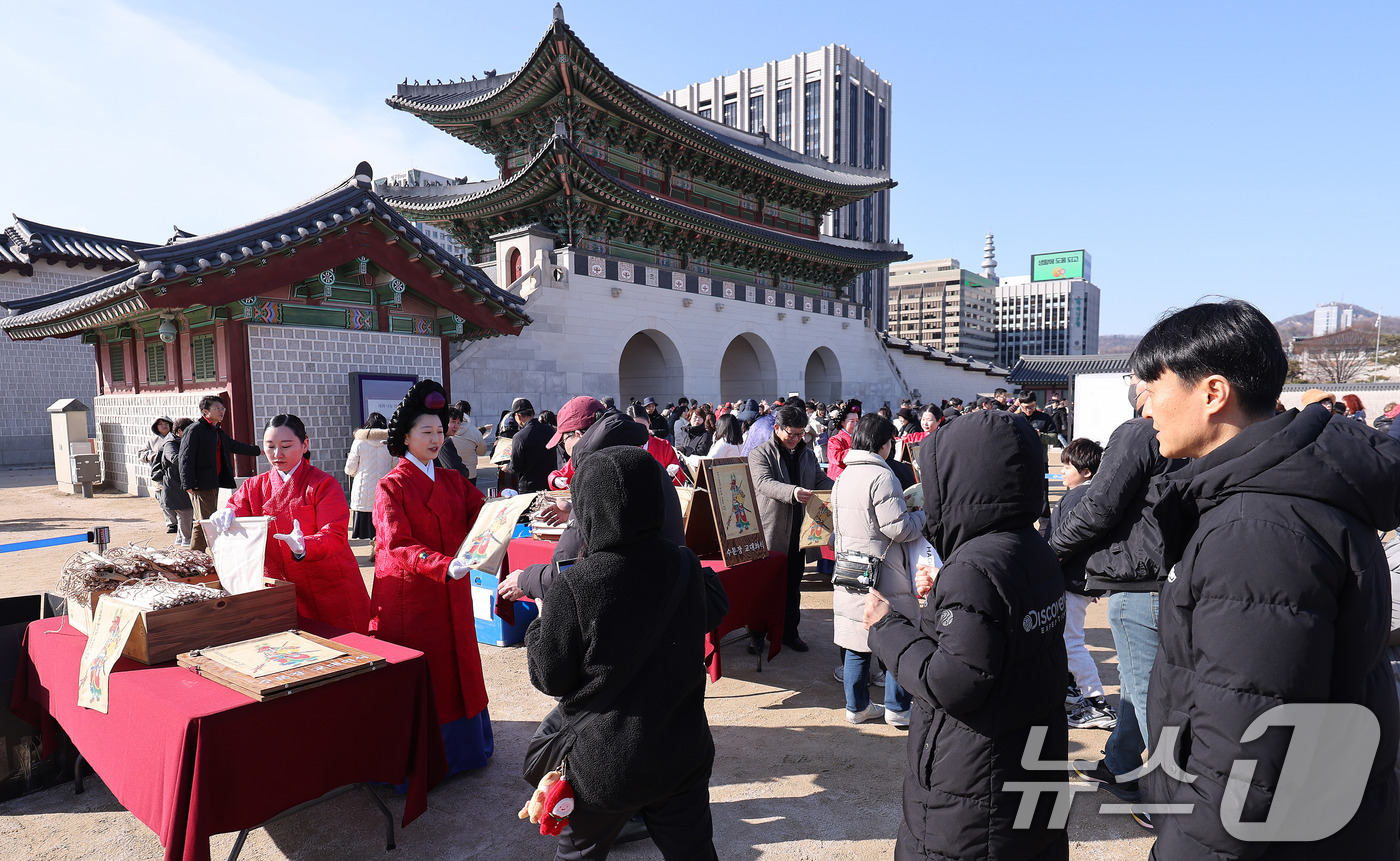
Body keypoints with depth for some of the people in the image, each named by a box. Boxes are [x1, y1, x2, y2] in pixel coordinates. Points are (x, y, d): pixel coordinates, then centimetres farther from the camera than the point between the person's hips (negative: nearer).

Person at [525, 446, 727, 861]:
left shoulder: (573, 588, -24)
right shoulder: (686, 566, -10)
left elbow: (549, 678, -13)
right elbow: (714, 610, 12)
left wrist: (540, 623, 3)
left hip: (604, 767, -3)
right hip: (683, 758, 4)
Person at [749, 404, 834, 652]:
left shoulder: (807, 455, 14)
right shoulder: (760, 454, -6)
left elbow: (821, 481, 13)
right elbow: (764, 483, -22)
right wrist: (792, 492, -40)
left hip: (799, 531, 5)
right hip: (770, 532, -5)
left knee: (793, 585, 14)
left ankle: (790, 632, 27)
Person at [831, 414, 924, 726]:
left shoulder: (843, 476, 10)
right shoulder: (881, 476, -16)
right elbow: (897, 527, -20)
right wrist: (923, 516, 0)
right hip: (882, 576, -8)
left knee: (856, 642, 14)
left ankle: (856, 706, 24)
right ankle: (898, 709, 18)